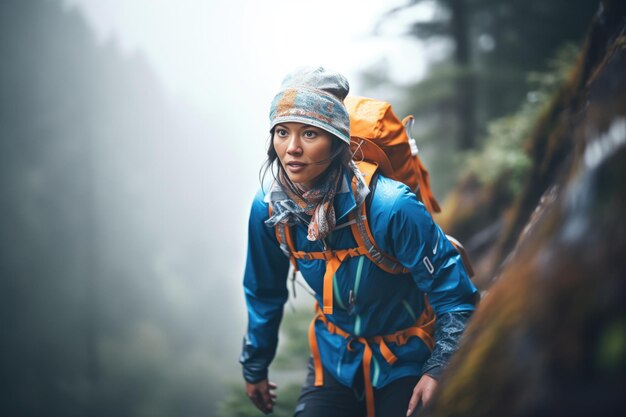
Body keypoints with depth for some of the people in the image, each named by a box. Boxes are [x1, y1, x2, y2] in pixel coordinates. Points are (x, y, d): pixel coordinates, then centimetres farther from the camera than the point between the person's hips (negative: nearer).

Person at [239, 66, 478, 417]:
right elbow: (264, 293, 5)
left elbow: (454, 293, -20)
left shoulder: (391, 207, -28)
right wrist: (255, 367, 14)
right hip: (334, 359, 4)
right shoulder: (268, 208, -13)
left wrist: (438, 370, -26)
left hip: (405, 364, -3)